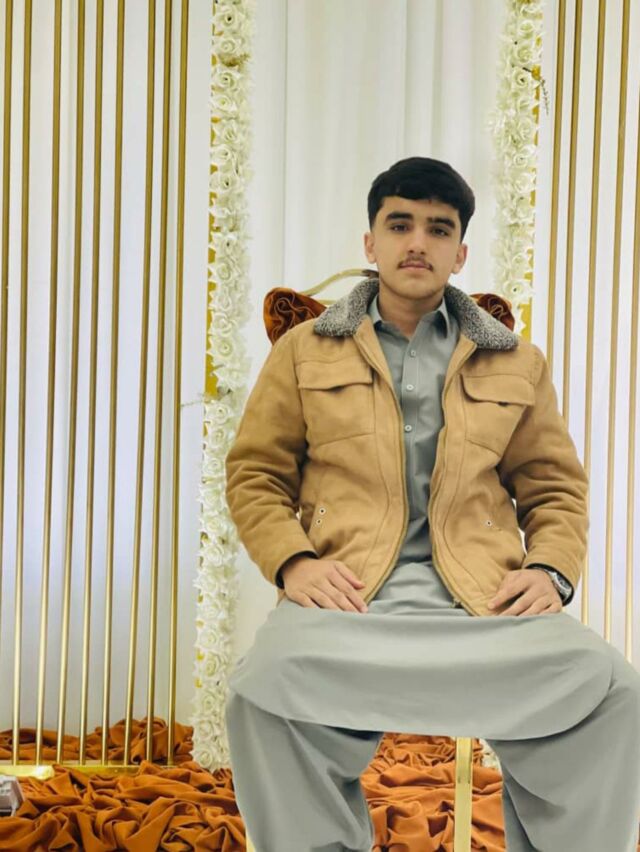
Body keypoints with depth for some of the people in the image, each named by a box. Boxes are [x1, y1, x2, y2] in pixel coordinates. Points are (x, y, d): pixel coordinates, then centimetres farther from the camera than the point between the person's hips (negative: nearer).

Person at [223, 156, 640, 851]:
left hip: (484, 601, 1)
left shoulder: (516, 362, 21)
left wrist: (550, 570, -1)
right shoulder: (304, 351, 17)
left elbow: (555, 488, 21)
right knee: (266, 690, -34)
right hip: (345, 594, -1)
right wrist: (292, 562, -5)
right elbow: (254, 475, 14)